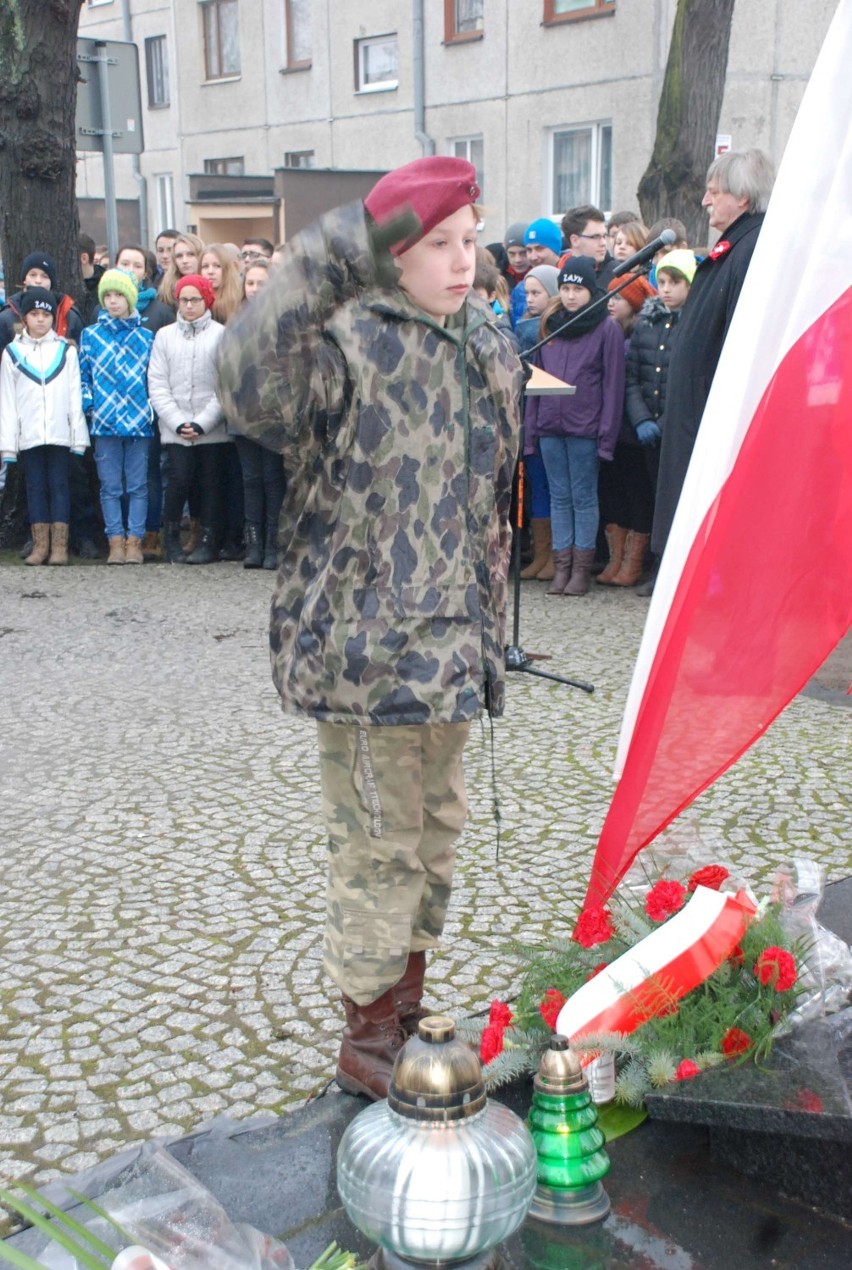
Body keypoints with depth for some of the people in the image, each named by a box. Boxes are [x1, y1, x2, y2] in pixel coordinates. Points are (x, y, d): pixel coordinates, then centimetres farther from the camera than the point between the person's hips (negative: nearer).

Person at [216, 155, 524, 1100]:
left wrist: (491, 619, 21)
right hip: (364, 639, -8)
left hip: (450, 636, 8)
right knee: (379, 841, 1)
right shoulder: (344, 339, -14)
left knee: (437, 825, 18)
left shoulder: (486, 347, 11)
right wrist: (323, 267, -42)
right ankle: (367, 1041, 19)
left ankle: (406, 1004, 36)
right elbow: (251, 387, -37)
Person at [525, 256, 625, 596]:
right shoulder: (550, 325, 12)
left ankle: (582, 567, 9)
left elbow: (613, 385, -6)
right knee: (559, 497, 8)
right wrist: (531, 427, 7)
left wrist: (606, 435, -11)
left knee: (584, 498, 2)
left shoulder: (607, 330, -3)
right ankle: (561, 565, 13)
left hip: (585, 429, -5)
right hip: (550, 427, 5)